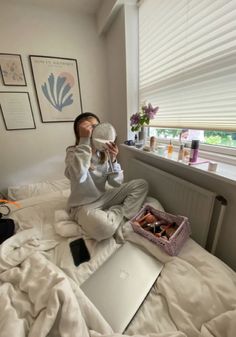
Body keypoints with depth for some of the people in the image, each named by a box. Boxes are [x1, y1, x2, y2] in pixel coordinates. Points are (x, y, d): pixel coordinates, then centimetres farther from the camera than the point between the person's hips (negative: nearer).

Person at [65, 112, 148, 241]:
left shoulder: (104, 152, -4)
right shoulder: (72, 152, -15)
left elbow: (117, 183, -8)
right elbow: (78, 177, -38)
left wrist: (113, 160, -24)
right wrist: (84, 140, -34)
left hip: (104, 197, 5)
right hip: (82, 205, -4)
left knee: (141, 184, -2)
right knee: (104, 227, -37)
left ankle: (118, 214, -10)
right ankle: (120, 215, -5)